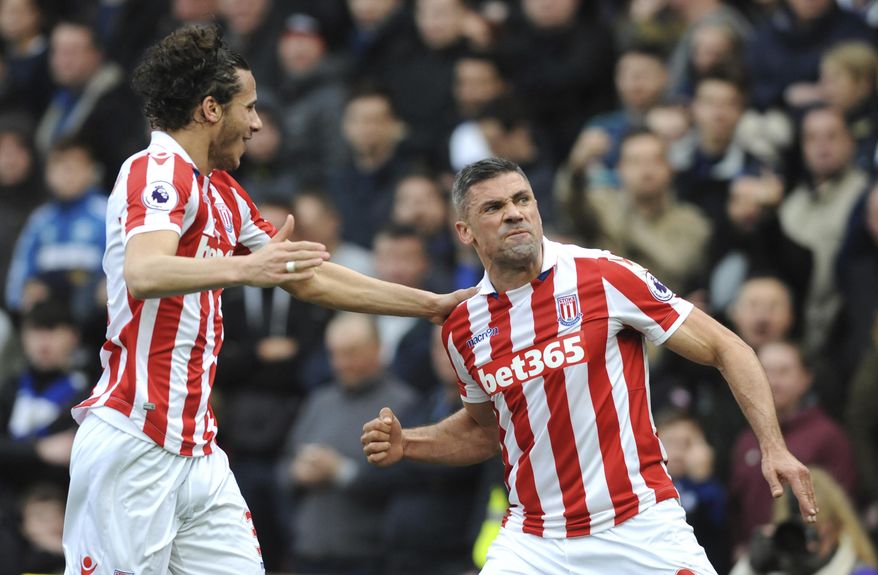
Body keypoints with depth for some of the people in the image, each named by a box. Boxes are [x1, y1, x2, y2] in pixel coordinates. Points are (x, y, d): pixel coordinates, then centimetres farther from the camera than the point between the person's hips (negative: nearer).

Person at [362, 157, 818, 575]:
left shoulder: (605, 277, -7)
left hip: (640, 528, -3)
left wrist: (773, 447, -14)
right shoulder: (463, 328, 6)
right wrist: (405, 445, 8)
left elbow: (725, 349, -4)